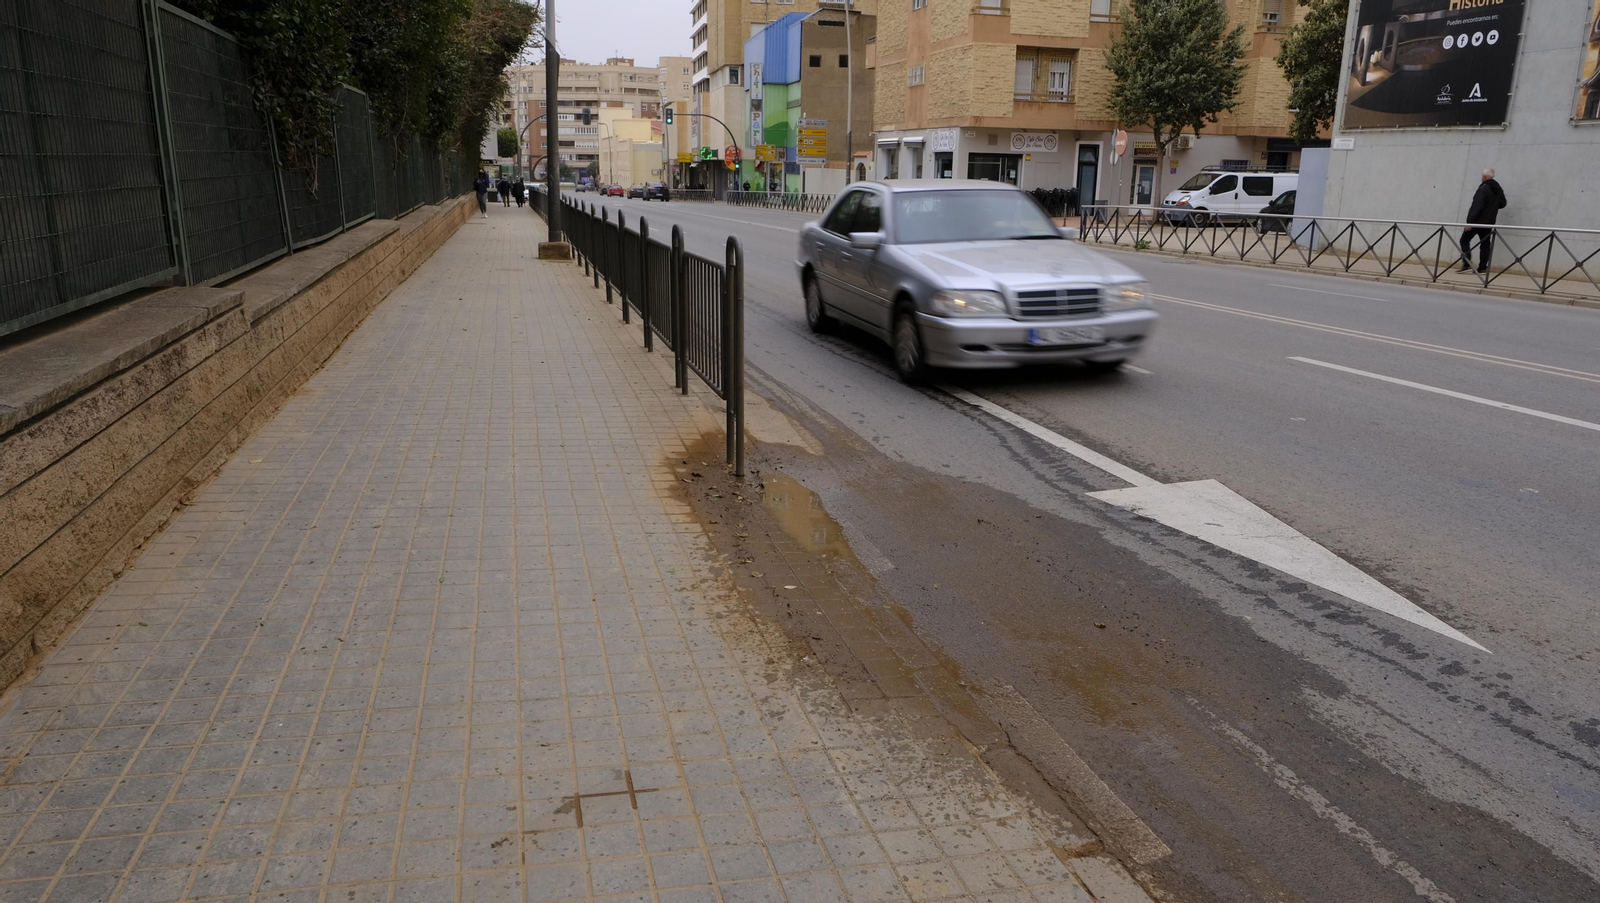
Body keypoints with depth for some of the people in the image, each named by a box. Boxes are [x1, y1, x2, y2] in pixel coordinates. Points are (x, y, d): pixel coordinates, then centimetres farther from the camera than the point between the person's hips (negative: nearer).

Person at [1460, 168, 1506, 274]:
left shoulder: (1483, 189, -16)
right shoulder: (1499, 190, 10)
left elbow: (1476, 206, -22)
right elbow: (1503, 203, 22)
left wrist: (1469, 221, -23)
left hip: (1477, 221, -7)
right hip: (1489, 222, 8)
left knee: (1464, 240, 2)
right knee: (1485, 244, 10)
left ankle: (1467, 264, -9)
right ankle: (1483, 267, 8)